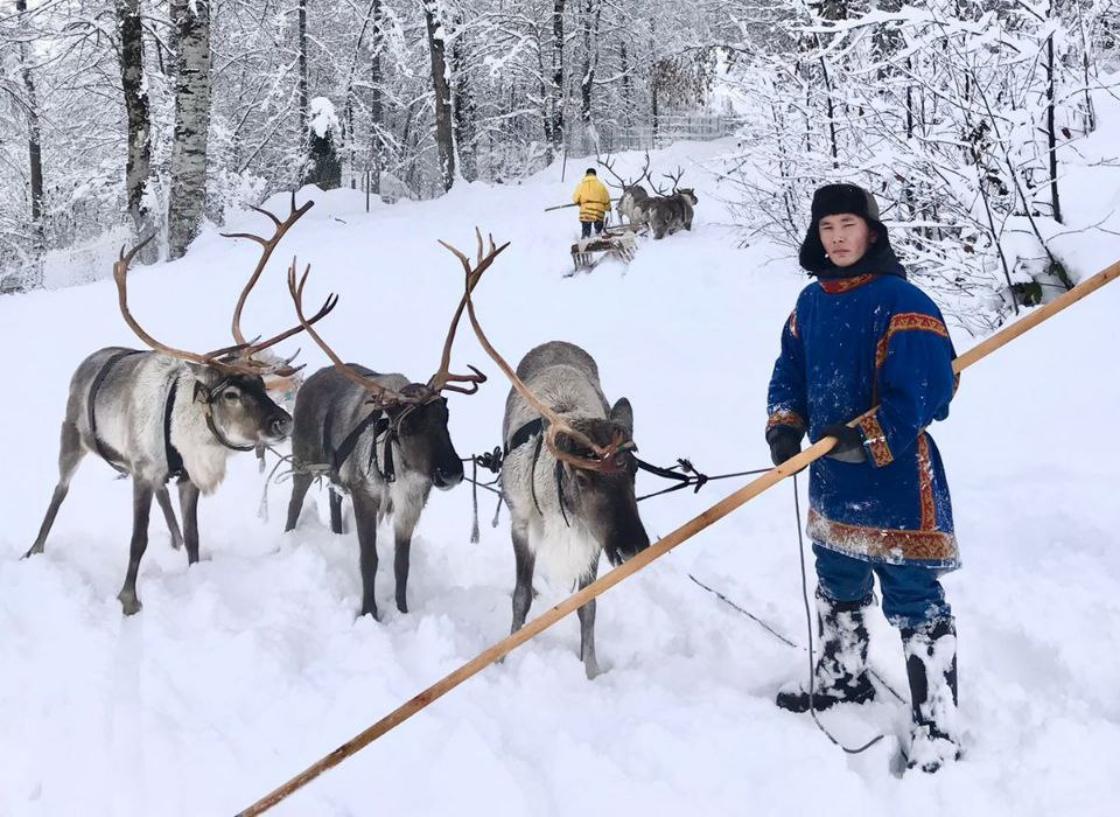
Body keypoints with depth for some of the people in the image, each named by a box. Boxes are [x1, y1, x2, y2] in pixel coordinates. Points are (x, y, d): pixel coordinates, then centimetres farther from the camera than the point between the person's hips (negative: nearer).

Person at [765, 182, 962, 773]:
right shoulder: (811, 301, 8)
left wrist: (867, 439, -23)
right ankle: (842, 680, 43)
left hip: (897, 481, -8)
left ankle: (937, 726, 4)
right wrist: (785, 427, -1)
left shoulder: (901, 302, -16)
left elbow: (925, 390, -21)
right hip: (833, 480, 8)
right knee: (837, 589, 23)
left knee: (915, 604, -4)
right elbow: (790, 372, 16)